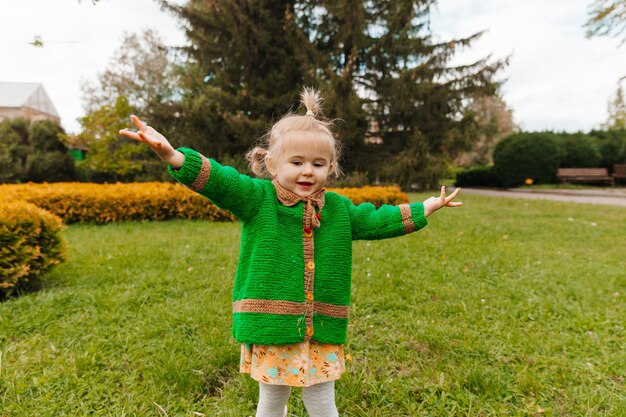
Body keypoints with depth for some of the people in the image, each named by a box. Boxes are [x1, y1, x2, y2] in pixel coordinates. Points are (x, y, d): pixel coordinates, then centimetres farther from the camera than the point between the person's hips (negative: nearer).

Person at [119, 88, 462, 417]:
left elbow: (374, 220, 11)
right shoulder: (257, 199, -9)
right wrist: (172, 155, -38)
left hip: (322, 331, 3)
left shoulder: (338, 209, 3)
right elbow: (215, 179, -21)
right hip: (270, 327, -2)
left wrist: (425, 208, 14)